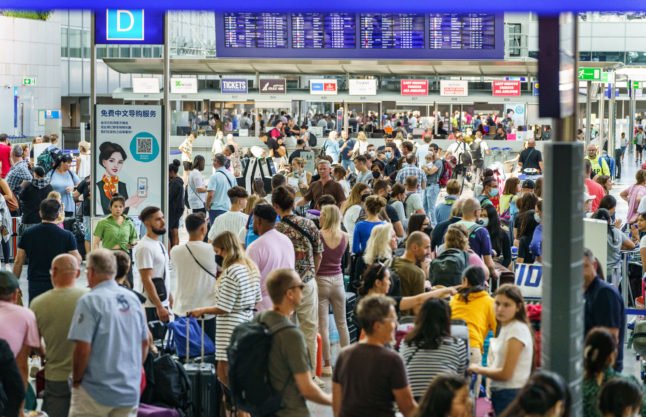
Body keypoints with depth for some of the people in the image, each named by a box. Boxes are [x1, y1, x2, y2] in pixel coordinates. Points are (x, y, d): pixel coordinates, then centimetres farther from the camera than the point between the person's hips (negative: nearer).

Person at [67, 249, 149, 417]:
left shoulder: (90, 301, -12)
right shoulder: (132, 299, 7)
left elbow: (82, 348, -17)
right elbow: (145, 342, 14)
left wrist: (76, 380, -5)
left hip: (96, 393, -6)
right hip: (130, 390, 6)